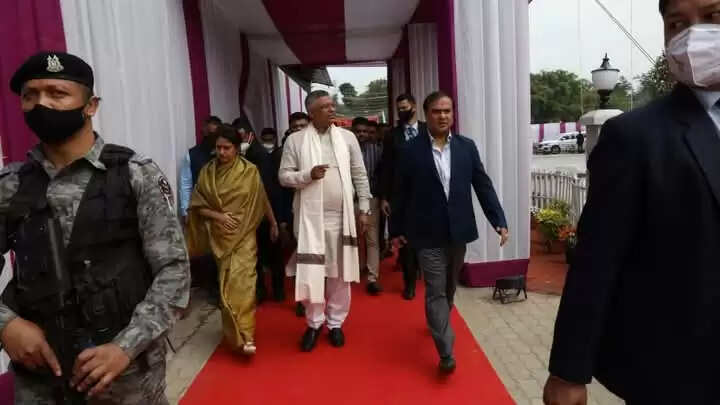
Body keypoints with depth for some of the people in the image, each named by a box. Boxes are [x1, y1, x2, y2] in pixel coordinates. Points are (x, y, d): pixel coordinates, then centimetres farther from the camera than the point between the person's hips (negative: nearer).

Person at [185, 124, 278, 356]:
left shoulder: (249, 171, -5)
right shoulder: (207, 172, 0)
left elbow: (262, 200, 5)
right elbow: (197, 205, 2)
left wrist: (273, 223, 14)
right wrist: (217, 216, -14)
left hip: (243, 234, -2)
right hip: (219, 235, 3)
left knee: (240, 281, -12)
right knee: (227, 282, 10)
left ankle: (244, 336, -9)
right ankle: (236, 332, 27)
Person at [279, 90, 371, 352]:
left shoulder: (347, 137, 4)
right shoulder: (295, 140, 0)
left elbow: (360, 175, 6)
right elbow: (284, 176, 0)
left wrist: (364, 209, 3)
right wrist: (308, 175, -18)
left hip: (341, 217, 1)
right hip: (311, 217, -1)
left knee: (339, 273, 9)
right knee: (311, 272, 5)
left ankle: (335, 323, 25)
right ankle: (314, 323, 24)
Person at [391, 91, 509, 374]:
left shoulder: (466, 147, 2)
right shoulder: (412, 149, -6)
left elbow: (483, 186, 2)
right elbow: (401, 193, -1)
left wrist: (499, 221, -5)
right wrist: (396, 229, 3)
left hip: (458, 231, 4)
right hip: (428, 234, -3)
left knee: (450, 286, 21)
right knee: (435, 291, -2)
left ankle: (439, 323, 46)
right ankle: (446, 353, 3)